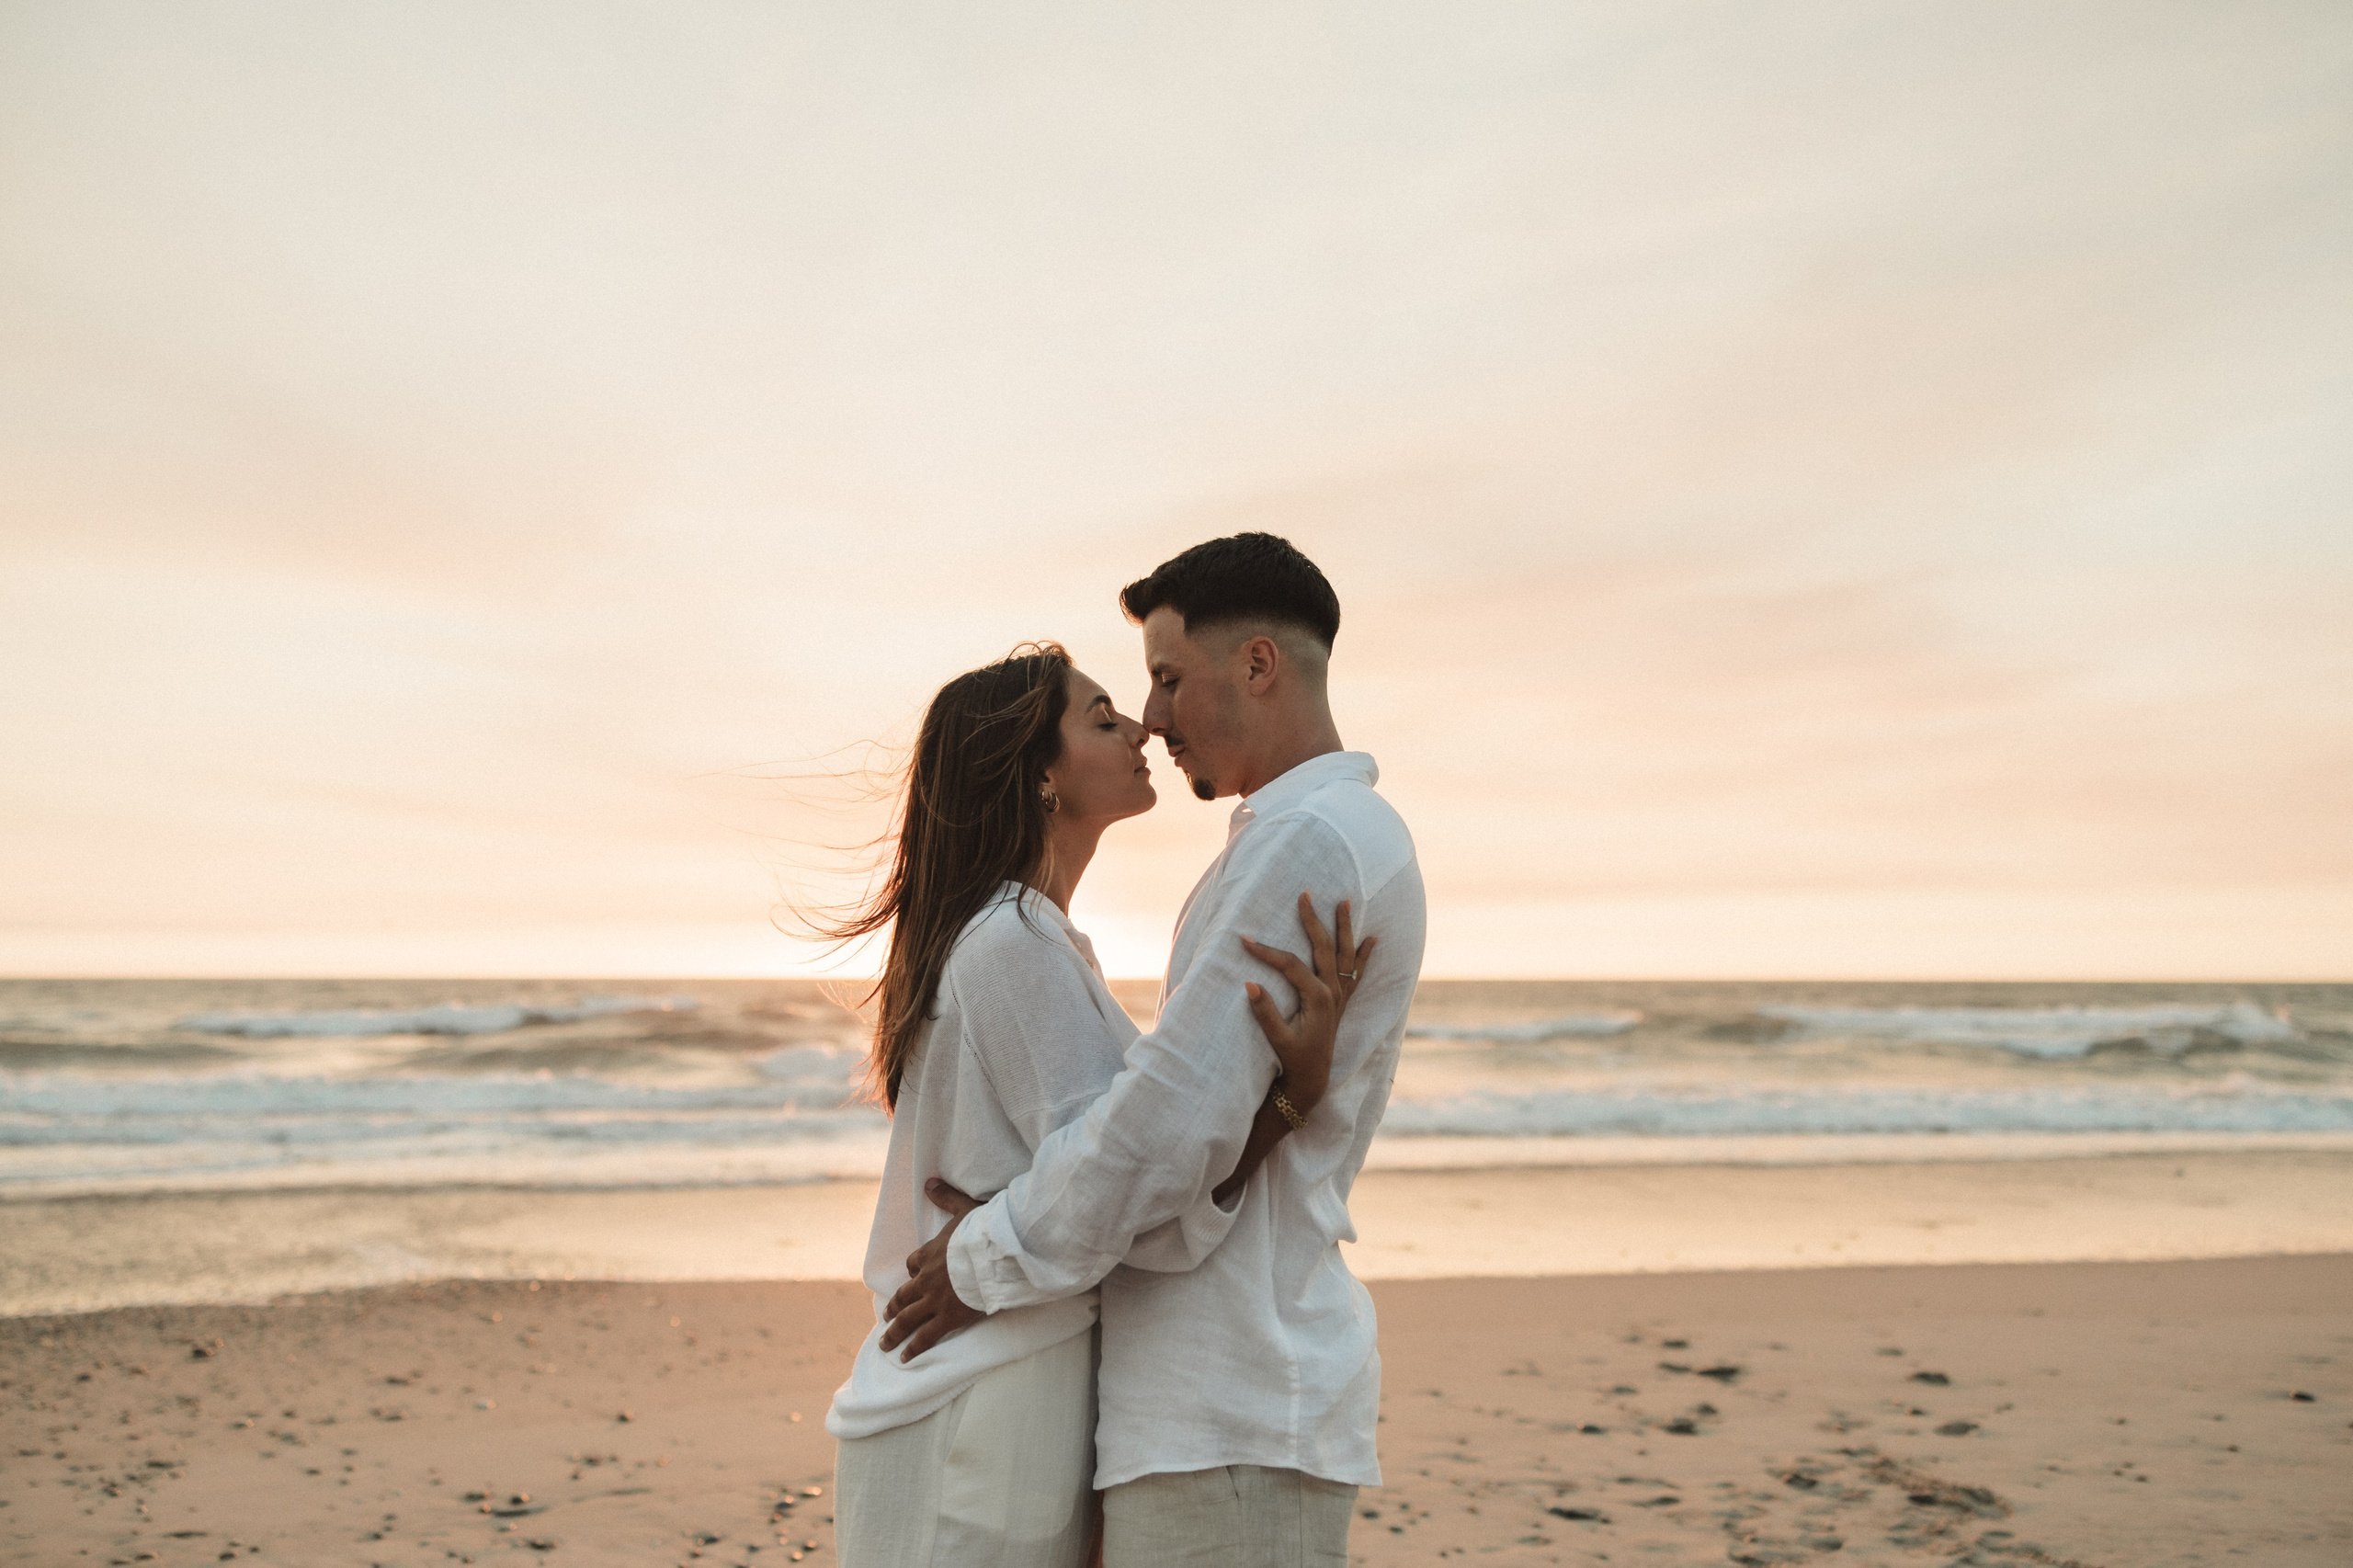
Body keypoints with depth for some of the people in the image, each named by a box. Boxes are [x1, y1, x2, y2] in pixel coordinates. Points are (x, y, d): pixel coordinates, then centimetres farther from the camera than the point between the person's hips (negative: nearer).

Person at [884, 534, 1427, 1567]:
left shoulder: (1307, 842, -16)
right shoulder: (1348, 838, 18)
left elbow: (1179, 1117, -21)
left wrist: (993, 1258, -9)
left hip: (1227, 1412, -10)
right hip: (1229, 1382, 10)